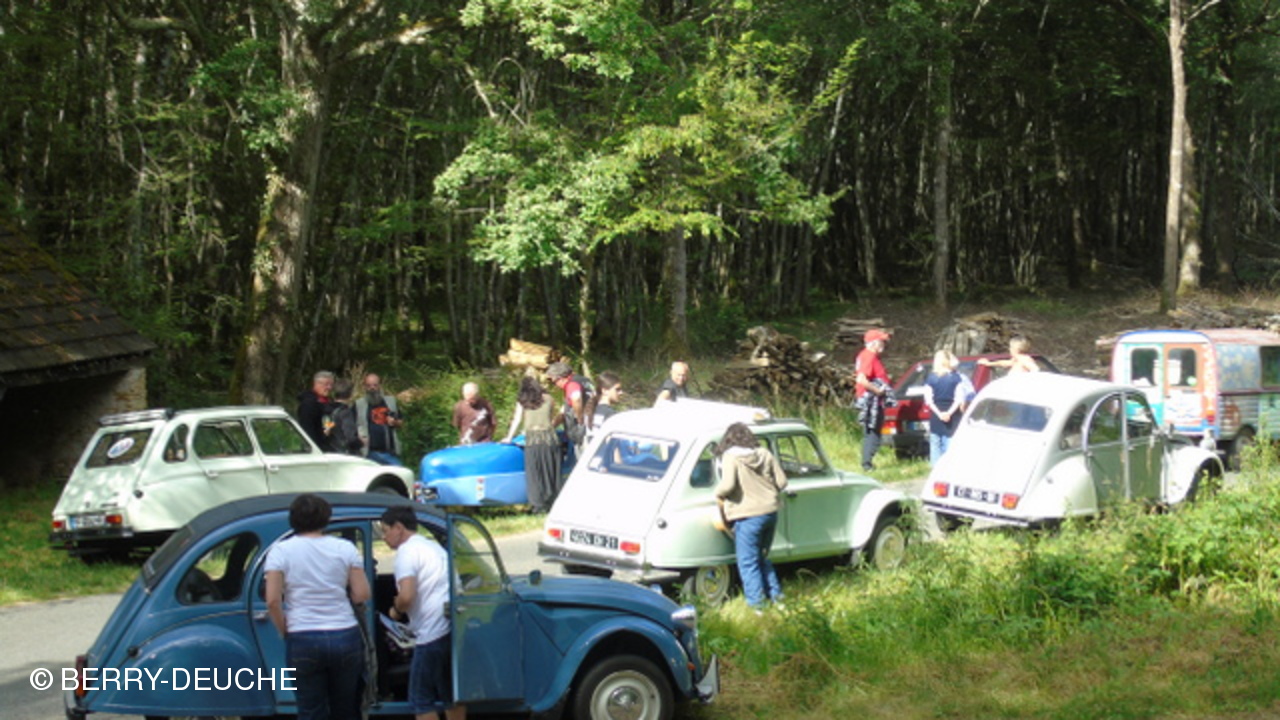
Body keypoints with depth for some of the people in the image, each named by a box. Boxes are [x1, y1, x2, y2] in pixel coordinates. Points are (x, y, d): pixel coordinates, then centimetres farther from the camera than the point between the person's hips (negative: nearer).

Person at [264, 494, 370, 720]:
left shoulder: (280, 551, -3)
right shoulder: (345, 548, 2)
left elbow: (273, 601, -9)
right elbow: (362, 595, 0)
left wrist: (285, 631, 4)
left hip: (303, 641, -2)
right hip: (345, 637, 2)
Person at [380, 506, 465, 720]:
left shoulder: (408, 551, -8)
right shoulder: (435, 547, 21)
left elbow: (406, 596, -20)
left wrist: (396, 610, 0)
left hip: (432, 634, -9)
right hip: (456, 627, 9)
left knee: (421, 700, 0)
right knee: (451, 694, 18)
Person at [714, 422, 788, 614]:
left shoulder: (730, 457, -11)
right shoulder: (765, 454, 5)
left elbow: (727, 485, -23)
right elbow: (782, 482, 6)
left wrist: (719, 495, -2)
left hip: (748, 516, -6)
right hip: (770, 512, 6)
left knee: (748, 562, 5)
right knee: (763, 557, 23)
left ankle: (756, 604, 6)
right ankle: (776, 596, 27)